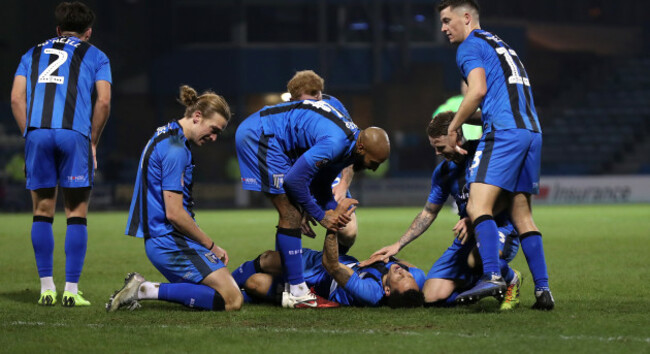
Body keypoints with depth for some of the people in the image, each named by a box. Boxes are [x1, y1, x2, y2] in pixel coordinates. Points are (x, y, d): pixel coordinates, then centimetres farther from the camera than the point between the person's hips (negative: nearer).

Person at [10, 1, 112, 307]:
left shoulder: (33, 53, 24)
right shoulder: (95, 56, 17)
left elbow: (16, 98, 11)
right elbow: (103, 102, 4)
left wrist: (29, 134, 12)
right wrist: (93, 143, 12)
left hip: (36, 132, 2)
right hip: (75, 133, -2)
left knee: (42, 211, 10)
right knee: (76, 214, 4)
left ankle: (46, 288, 7)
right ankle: (71, 290, -1)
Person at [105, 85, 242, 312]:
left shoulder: (165, 137, 16)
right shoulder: (176, 150, -16)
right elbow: (174, 213, -19)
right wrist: (211, 246, -8)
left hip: (158, 241, 10)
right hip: (171, 242, -10)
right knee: (232, 300, -16)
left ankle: (142, 287, 3)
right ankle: (148, 290, -16)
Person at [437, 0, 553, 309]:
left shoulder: (470, 46, 1)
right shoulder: (500, 46, 28)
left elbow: (478, 89, -13)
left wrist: (452, 128, -3)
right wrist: (468, 121, 26)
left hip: (504, 131, -9)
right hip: (531, 130, 9)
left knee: (478, 205, -16)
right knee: (522, 214, 9)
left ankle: (492, 276, -33)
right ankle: (542, 289, 2)